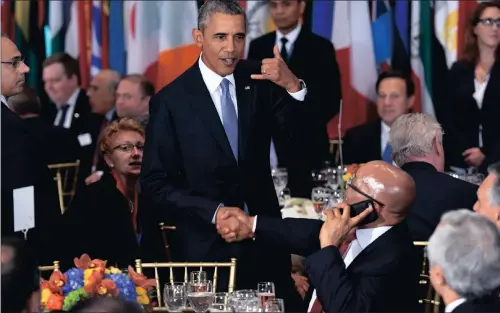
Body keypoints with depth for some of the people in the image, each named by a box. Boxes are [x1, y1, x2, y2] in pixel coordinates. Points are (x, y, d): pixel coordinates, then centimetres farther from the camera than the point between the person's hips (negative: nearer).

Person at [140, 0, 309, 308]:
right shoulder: (171, 101, -8)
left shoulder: (258, 80, 0)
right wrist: (213, 212, -19)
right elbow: (156, 182, -8)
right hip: (207, 245, -3)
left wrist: (293, 85, -26)